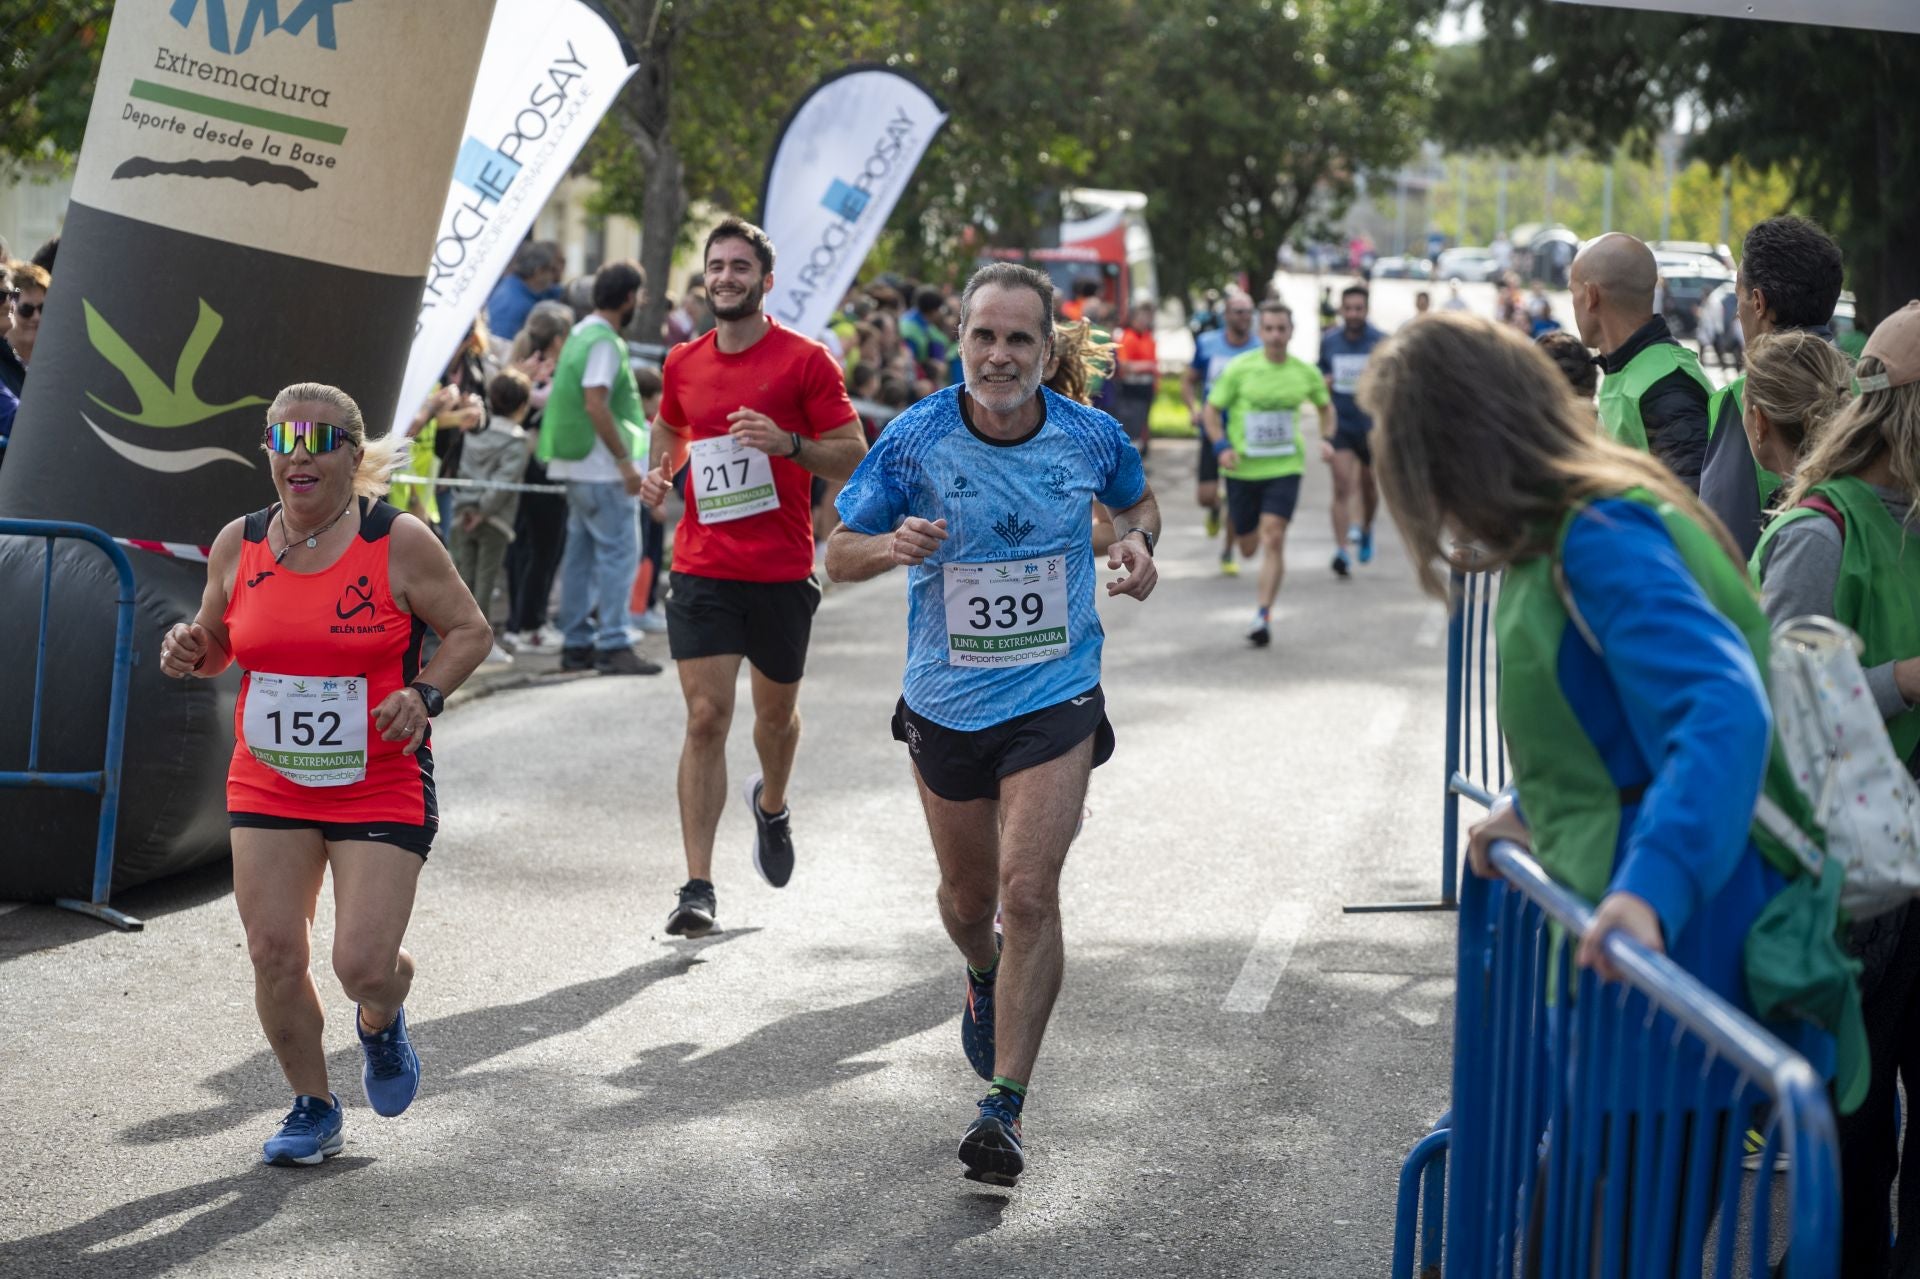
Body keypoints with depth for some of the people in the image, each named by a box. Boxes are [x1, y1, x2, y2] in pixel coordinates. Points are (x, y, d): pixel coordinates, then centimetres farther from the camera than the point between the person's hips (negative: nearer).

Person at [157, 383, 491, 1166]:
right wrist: (191, 652, -7)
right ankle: (313, 1110, 20)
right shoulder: (238, 545, 3)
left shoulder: (400, 544, -9)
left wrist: (425, 694, -17)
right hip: (267, 786, 4)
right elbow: (219, 644, 16)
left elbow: (469, 631, -1)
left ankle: (382, 1025, 28)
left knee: (363, 965, -10)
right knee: (273, 955, -2)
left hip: (382, 787, -4)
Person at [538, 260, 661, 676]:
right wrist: (625, 461, -22)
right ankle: (613, 645, -9)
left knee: (581, 553, 12)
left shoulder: (581, 334, 15)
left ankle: (577, 643, 16)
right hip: (604, 469, -10)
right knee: (619, 552, -7)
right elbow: (595, 405, -23)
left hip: (577, 466, 10)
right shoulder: (604, 342, -15)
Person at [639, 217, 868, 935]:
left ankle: (771, 804, 50)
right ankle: (698, 888, -8)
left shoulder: (805, 360, -5)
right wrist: (660, 473, 6)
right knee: (705, 719, -8)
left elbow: (854, 458, -5)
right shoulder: (683, 364, 7)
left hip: (782, 573, -1)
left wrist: (788, 443, -21)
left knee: (776, 712, 16)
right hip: (702, 571, 1)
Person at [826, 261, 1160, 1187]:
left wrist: (1138, 542, -8)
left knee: (1028, 894, -15)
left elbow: (1136, 499, 15)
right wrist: (893, 545, -26)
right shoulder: (915, 440, -11)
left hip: (1055, 700, -1)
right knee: (968, 897, 17)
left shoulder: (1091, 437, -7)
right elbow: (837, 555, -4)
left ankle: (1004, 1106, -8)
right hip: (945, 703, 1)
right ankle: (984, 979, 54)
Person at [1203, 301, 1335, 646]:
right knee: (1248, 548, 11)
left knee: (1274, 539, -17)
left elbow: (1326, 406, 19)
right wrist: (1222, 447, -16)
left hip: (1284, 468, 0)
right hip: (1243, 468, 0)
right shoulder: (1239, 368, -7)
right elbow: (1212, 410, 0)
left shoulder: (1306, 373, 0)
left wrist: (1326, 439, 2)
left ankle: (1263, 615, -13)